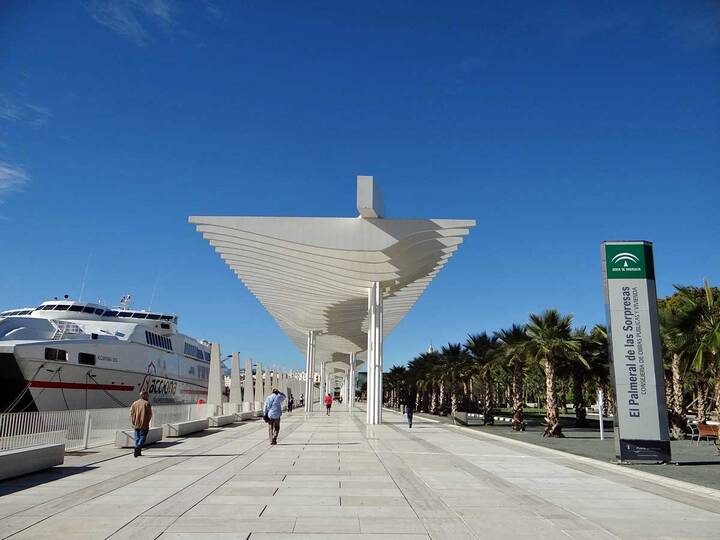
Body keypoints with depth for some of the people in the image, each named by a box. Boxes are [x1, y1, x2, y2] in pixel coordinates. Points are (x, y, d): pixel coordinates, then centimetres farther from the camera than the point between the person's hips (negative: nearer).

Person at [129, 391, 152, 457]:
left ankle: (138, 452, 16)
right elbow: (150, 414, -8)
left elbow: (131, 413, 5)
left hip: (136, 424, 5)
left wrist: (133, 423, 9)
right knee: (142, 437, -1)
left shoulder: (134, 403, 10)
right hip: (144, 424, -5)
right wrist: (148, 422, 6)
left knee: (137, 438, 14)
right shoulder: (147, 403, -5)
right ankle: (137, 448, -23)